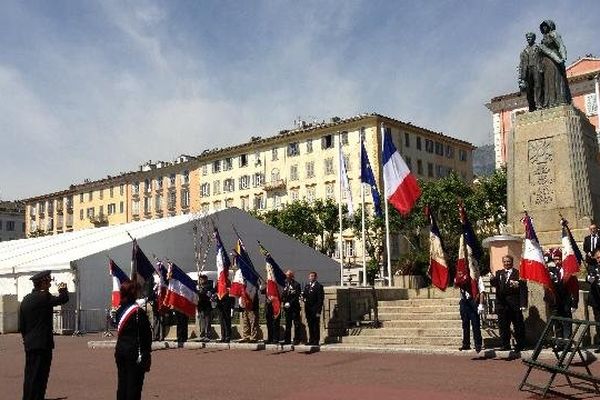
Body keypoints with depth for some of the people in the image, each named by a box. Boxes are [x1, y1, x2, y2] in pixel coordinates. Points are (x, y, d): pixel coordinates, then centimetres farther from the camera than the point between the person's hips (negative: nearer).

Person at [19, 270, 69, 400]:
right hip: (42, 344, -8)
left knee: (30, 377, 15)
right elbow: (63, 299, -14)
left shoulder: (26, 299, 11)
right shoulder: (43, 297, -14)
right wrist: (63, 289, 7)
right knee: (38, 377, -3)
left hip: (29, 344, 8)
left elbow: (21, 325, 15)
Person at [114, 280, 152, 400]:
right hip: (134, 353, -7)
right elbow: (146, 335, -14)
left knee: (122, 383, 12)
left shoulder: (119, 310, 6)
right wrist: (147, 355, -8)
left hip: (120, 350, 7)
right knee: (134, 384, -1)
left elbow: (119, 331, 12)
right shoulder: (138, 312, -15)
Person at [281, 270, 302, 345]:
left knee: (296, 323, -1)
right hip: (287, 307, 6)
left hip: (294, 307, -6)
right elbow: (283, 295, 15)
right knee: (288, 324, 10)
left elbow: (297, 296, -13)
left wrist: (290, 303, -18)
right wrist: (284, 303, -1)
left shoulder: (296, 285, -6)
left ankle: (297, 339, 2)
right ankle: (287, 340, 15)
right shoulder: (285, 285, 14)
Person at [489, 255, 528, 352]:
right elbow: (494, 283, -2)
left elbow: (523, 289, -5)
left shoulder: (518, 273, 0)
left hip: (515, 304, -3)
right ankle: (505, 345, 15)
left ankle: (520, 344, 13)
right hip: (502, 304, 3)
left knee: (518, 325, 3)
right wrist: (493, 280, -26)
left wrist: (523, 304, -13)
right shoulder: (498, 273, 14)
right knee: (503, 326, 7)